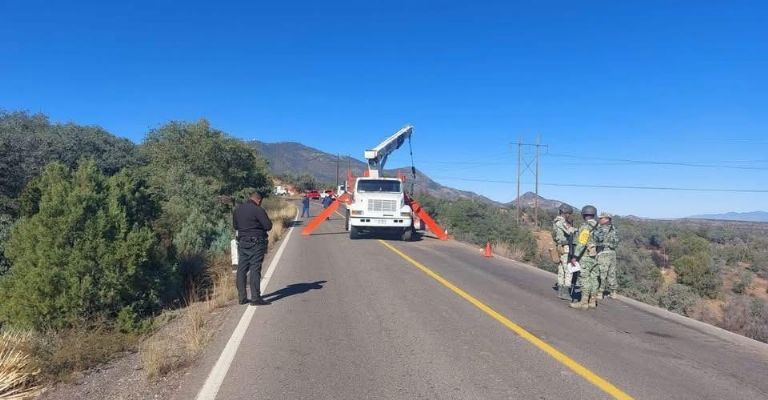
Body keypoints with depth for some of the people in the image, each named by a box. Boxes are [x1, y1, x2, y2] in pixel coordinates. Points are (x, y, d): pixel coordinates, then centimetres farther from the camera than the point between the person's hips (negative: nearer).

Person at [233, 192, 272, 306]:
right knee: (255, 270, -4)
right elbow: (268, 226, -12)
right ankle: (255, 298, -3)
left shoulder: (237, 209, 9)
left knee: (241, 270, 10)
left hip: (242, 243, 6)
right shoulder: (258, 210, -13)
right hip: (256, 243, -6)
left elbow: (235, 226, 19)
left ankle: (242, 297, 15)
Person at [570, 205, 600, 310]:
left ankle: (584, 302, -5)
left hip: (586, 255, -8)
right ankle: (592, 301, 13)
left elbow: (581, 243, -21)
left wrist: (575, 256, -19)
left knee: (584, 278, -6)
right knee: (593, 278, 10)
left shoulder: (585, 227, -16)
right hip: (595, 255, 8)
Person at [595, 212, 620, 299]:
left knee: (601, 274, -4)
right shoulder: (613, 229, 14)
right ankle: (613, 293, 20)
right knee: (611, 273, 14)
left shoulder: (603, 229, -13)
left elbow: (599, 238, -28)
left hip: (603, 253, -8)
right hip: (612, 253, 9)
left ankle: (599, 293, -1)